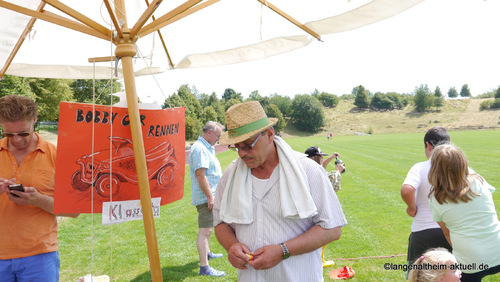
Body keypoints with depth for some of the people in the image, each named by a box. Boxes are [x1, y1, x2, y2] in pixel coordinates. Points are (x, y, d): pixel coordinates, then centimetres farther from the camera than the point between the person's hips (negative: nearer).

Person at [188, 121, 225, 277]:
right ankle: (204, 267, -6)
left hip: (209, 196, 11)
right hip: (205, 197, -11)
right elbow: (201, 176, -25)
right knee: (205, 230, -9)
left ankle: (207, 253, 42)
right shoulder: (199, 148, -19)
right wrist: (210, 197, -25)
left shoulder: (206, 147, 15)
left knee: (206, 228, 25)